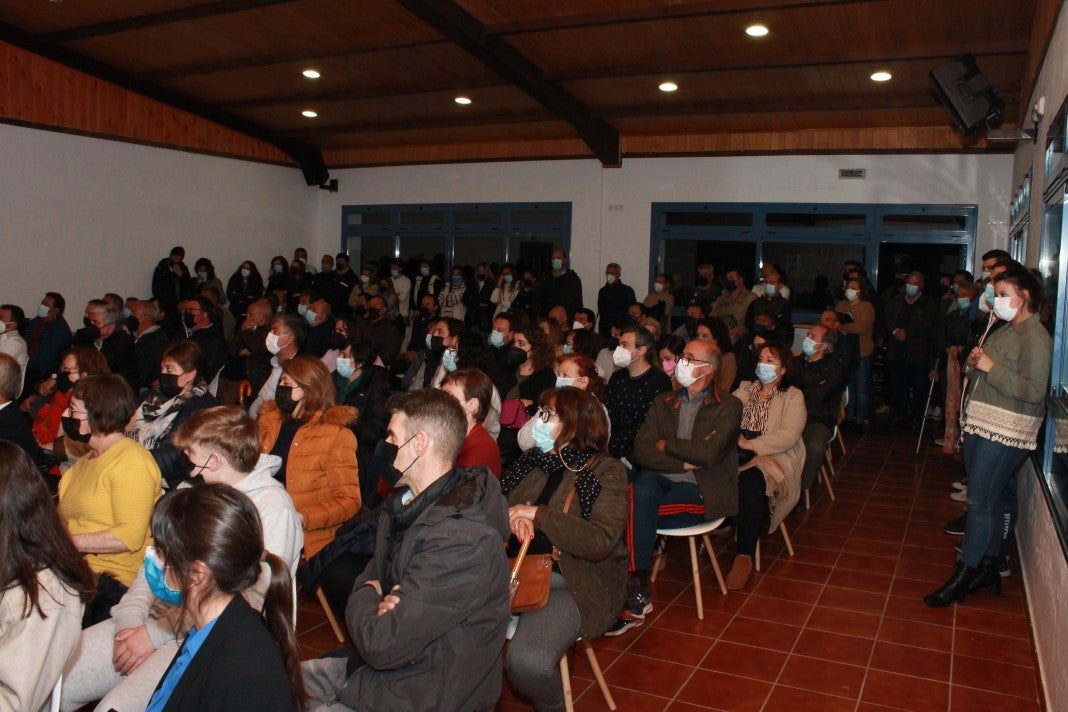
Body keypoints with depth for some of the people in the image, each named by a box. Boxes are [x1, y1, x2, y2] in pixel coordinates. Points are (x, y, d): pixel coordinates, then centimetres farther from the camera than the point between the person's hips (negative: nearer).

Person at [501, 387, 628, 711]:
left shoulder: (606, 471, -7)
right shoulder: (532, 460, 10)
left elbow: (601, 542, -19)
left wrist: (538, 514, -18)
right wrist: (513, 519, -12)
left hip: (575, 582, -5)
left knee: (527, 660, -28)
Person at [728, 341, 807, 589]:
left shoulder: (793, 397, 9)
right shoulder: (745, 388, 25)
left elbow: (789, 436, -7)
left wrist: (750, 444, -15)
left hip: (772, 457, -4)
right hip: (738, 452, 4)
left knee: (749, 484, -36)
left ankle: (745, 556, -29)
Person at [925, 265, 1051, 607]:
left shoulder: (1036, 337, -14)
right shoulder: (1005, 330, 15)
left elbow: (1033, 391, -23)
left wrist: (990, 367, -20)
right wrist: (975, 363, 3)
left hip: (1005, 432, -9)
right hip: (981, 425, 9)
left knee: (981, 502, -7)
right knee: (998, 499, 15)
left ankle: (963, 578, 0)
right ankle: (988, 569, 22)